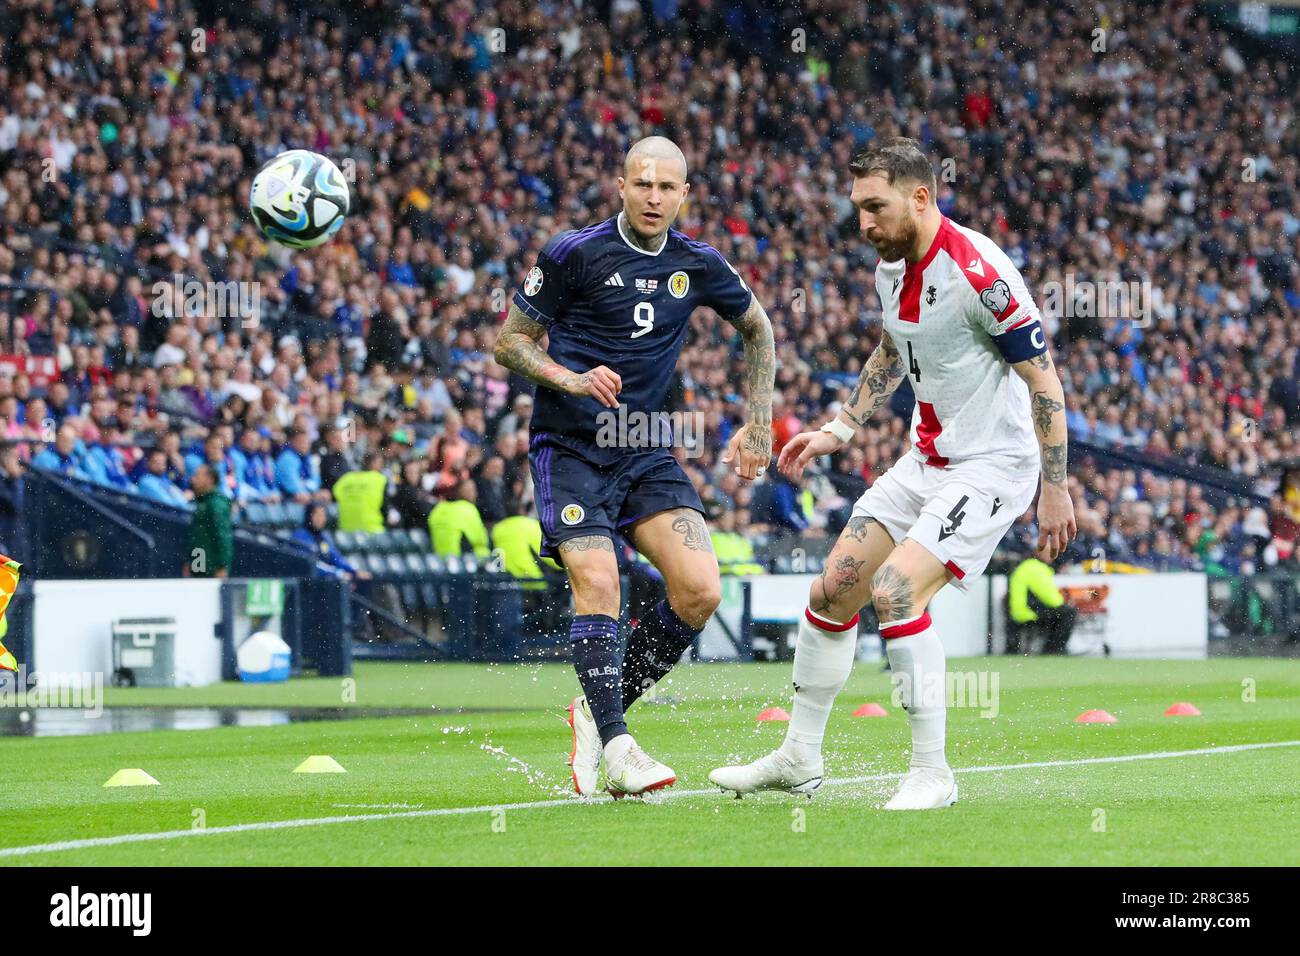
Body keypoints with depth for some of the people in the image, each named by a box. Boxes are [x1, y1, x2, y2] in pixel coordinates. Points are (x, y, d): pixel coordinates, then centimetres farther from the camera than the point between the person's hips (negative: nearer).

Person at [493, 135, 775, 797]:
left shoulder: (698, 266, 4)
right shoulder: (573, 254, -8)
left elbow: (756, 327, 22)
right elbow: (508, 340, -2)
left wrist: (758, 421, 15)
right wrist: (571, 378, -20)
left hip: (644, 451, 4)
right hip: (569, 446, -4)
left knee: (700, 590, -11)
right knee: (597, 584, -22)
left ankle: (599, 712, 5)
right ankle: (616, 746, -18)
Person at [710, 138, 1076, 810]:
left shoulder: (977, 271, -23)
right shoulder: (890, 267, 3)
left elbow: (1043, 380, -19)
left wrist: (1055, 489, -18)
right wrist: (838, 430, 17)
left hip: (993, 465, -9)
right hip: (927, 459, 9)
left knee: (895, 590, -23)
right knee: (831, 591, 6)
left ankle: (932, 773, -13)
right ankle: (798, 759, 22)